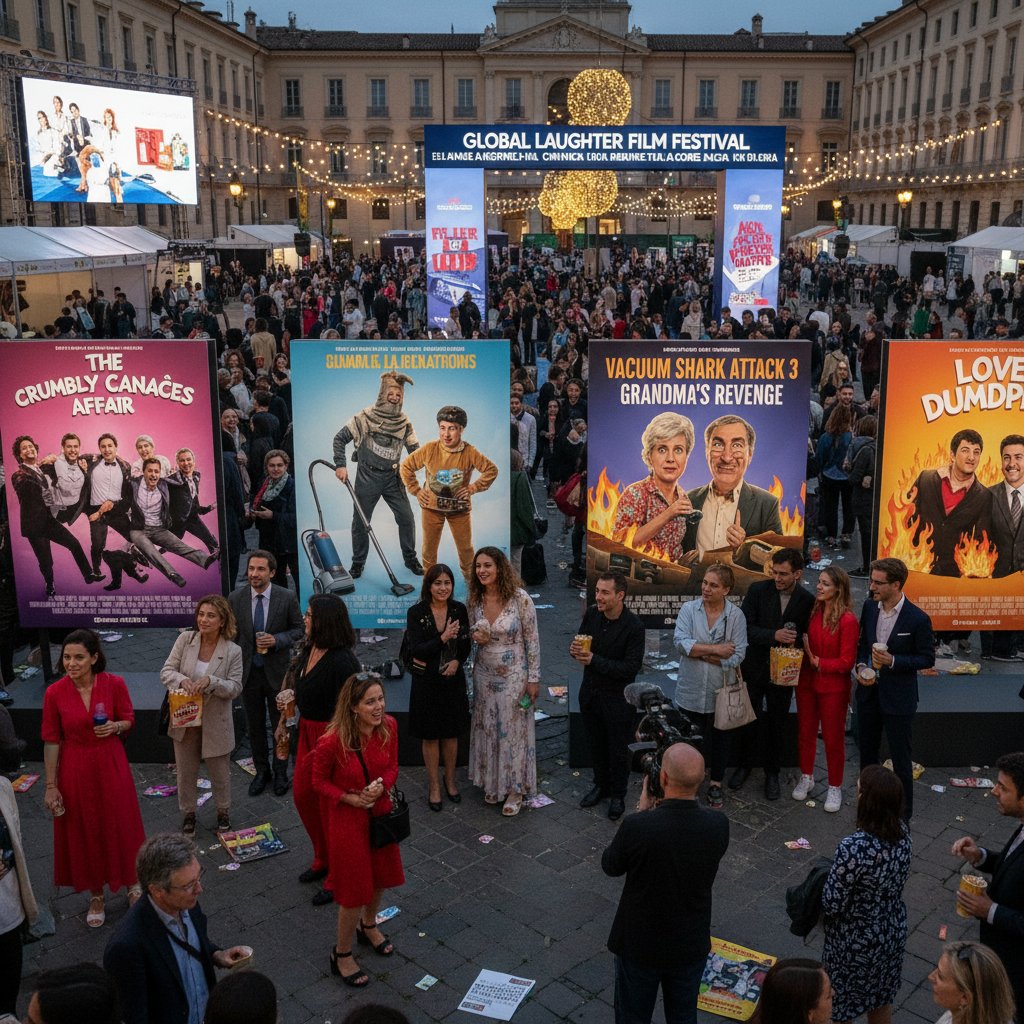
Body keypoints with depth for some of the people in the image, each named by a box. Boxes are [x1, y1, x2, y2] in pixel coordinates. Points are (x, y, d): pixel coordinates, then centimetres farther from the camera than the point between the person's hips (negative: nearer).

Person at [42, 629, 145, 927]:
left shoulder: (114, 684, -13)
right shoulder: (54, 693, -12)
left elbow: (129, 720, 1)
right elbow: (51, 741, -6)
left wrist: (115, 727, -22)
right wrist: (51, 786, -4)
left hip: (110, 765, 0)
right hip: (75, 769, 0)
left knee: (121, 827, 13)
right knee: (83, 833, 13)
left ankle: (132, 884, 37)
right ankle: (96, 896, 34)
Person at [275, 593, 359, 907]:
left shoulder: (341, 660, -26)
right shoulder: (306, 648, 0)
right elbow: (295, 683, 14)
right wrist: (284, 719, 16)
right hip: (308, 730, 9)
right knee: (302, 795, 20)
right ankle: (322, 859, 41)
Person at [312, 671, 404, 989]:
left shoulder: (389, 727, -14)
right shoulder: (333, 741, -28)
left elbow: (392, 766, 1)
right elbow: (319, 781, -12)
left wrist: (381, 786, -19)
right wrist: (351, 798, -22)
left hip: (381, 812, 6)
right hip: (348, 818, -5)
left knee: (380, 876, 25)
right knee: (355, 889, 7)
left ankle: (368, 925, 55)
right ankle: (342, 954, 32)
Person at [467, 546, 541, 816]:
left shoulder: (520, 598, -17)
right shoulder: (475, 599, -3)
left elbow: (532, 640, -11)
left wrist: (533, 678, -10)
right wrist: (474, 637, -11)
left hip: (514, 675, -4)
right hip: (484, 674, 4)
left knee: (514, 730, 6)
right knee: (487, 729, 13)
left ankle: (515, 789, 20)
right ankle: (492, 783, 30)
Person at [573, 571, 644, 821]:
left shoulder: (634, 626, -23)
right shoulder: (591, 614, -7)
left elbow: (631, 667, -24)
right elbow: (580, 640, 6)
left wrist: (594, 660, -28)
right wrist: (575, 649, -19)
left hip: (618, 697, -5)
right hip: (590, 691, 5)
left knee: (618, 750, 12)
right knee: (595, 744, 21)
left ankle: (617, 795, 31)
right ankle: (601, 786, 42)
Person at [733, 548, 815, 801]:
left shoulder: (807, 600, -10)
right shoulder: (757, 590, -11)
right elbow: (746, 628, -15)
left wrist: (796, 641, -22)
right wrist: (774, 635, -30)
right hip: (754, 668, 0)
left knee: (777, 723, 12)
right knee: (747, 720, 13)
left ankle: (772, 773, 29)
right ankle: (743, 766, 33)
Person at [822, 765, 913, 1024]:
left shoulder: (853, 848, -35)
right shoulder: (902, 831, -14)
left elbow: (832, 905, -25)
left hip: (855, 941, -6)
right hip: (892, 932, 6)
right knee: (881, 997, 29)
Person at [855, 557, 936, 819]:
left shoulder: (918, 619, -19)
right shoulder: (869, 607, -3)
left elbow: (928, 658, -10)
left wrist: (893, 661, -23)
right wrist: (861, 665, -7)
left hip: (897, 697, -5)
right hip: (868, 691, 6)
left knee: (900, 758, 8)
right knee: (866, 751, 19)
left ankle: (903, 813, 25)